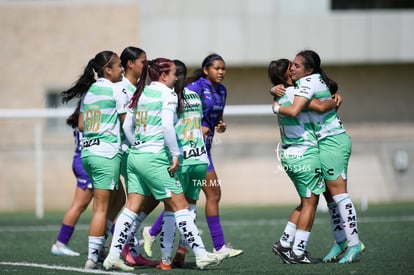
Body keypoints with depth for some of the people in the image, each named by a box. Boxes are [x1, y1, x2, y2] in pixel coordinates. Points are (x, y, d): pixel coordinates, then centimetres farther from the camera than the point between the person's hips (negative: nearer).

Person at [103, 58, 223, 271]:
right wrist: (175, 154, -14)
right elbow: (167, 125, -19)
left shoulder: (141, 93, 14)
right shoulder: (167, 94, -7)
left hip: (135, 156, 7)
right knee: (180, 206, -2)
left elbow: (127, 126, 15)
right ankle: (200, 255, -1)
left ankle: (113, 256, 1)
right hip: (155, 158, -7)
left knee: (132, 208, 7)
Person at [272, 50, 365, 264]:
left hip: (332, 142, -10)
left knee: (338, 193, -12)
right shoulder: (310, 80, 12)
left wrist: (276, 108, -9)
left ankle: (354, 242, -13)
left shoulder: (308, 82, -16)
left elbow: (294, 110, -28)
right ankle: (340, 242, 12)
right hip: (325, 142, 10)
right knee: (330, 195, 9)